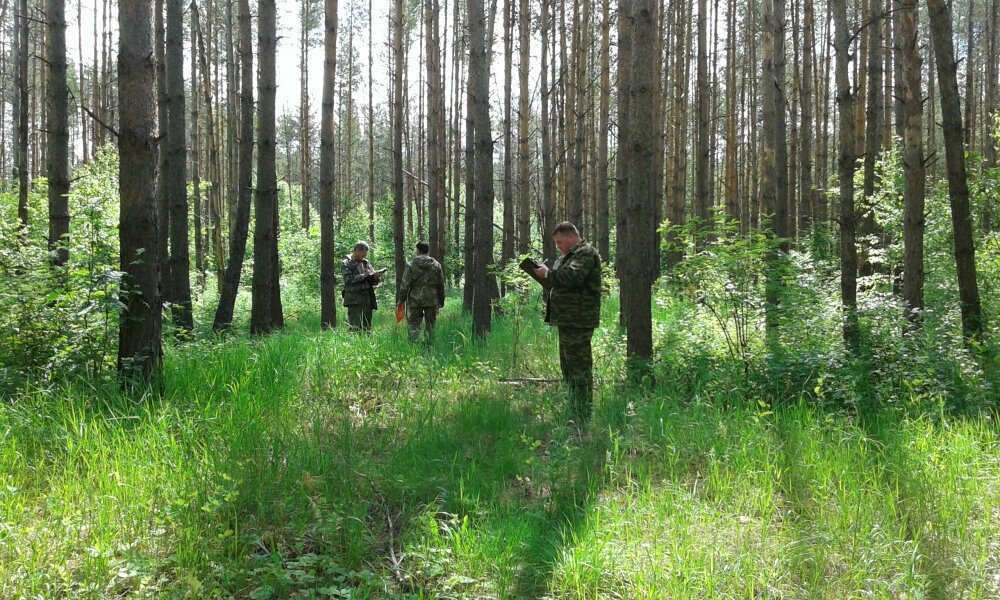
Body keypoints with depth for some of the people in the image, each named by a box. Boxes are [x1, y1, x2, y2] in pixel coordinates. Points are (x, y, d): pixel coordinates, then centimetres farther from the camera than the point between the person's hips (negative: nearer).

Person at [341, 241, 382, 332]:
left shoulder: (366, 263, 15)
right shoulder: (346, 264, 0)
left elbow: (374, 282, 16)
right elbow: (348, 280, -14)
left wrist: (376, 277, -6)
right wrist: (363, 276, -18)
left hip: (367, 299, 6)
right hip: (354, 300, -6)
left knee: (367, 327, 7)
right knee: (355, 328, -10)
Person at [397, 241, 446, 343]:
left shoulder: (411, 265, -6)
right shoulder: (437, 265, 5)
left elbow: (405, 284, -7)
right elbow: (441, 285, 9)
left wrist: (401, 300, 2)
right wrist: (441, 301, 17)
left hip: (415, 300, -3)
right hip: (432, 300, 3)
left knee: (413, 324, 3)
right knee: (430, 326, 10)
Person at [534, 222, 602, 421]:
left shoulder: (585, 253, -12)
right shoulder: (571, 255, 21)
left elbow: (572, 277, -26)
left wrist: (548, 273, -15)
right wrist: (545, 275, 8)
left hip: (577, 321, -11)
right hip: (568, 320, 11)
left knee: (579, 366, -10)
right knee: (568, 366, 16)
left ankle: (582, 417, -8)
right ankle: (573, 412, 24)